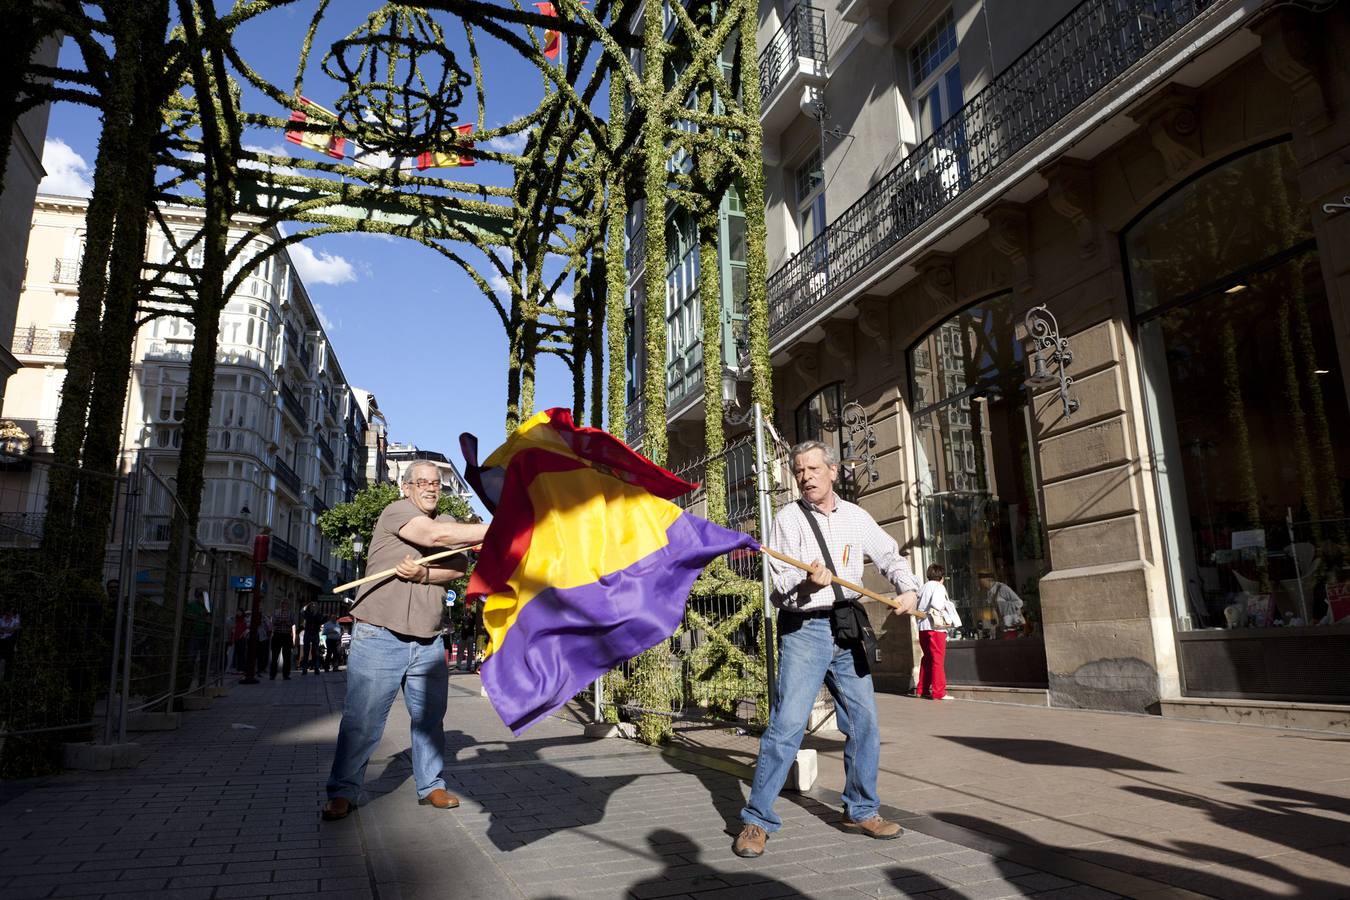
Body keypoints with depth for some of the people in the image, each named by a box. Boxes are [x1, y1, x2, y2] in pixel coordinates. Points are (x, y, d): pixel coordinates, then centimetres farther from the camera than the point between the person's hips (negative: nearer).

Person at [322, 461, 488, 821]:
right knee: (362, 718, -1)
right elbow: (436, 536, -23)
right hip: (380, 636, -6)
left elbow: (460, 566, -1)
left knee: (430, 717, 11)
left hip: (428, 642, 6)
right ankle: (343, 792, 12)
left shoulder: (447, 520, 13)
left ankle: (430, 786, 22)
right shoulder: (396, 511, -6)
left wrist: (423, 573, -20)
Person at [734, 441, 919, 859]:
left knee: (864, 723, 8)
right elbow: (780, 579, -8)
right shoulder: (788, 518, -1)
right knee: (787, 723, -11)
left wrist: (908, 588, 0)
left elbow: (890, 555, 18)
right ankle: (757, 819, -2)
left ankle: (860, 810, 26)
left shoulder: (856, 517, 11)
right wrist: (808, 581, -28)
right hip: (804, 629, -5)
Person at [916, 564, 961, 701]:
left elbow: (918, 606, 8)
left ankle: (922, 689, 20)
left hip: (922, 627, 7)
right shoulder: (939, 587, -4)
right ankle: (938, 692, -2)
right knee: (938, 660, -2)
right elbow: (935, 603, -20)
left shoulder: (923, 588, 16)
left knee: (927, 658, 17)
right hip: (935, 627, -7)